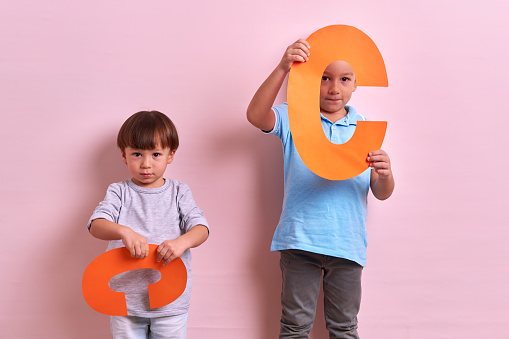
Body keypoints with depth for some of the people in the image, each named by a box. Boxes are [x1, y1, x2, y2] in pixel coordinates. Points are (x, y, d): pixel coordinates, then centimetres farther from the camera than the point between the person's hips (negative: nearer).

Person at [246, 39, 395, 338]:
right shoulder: (293, 119, 1)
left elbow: (382, 194, 5)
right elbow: (256, 115, -21)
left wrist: (385, 174, -20)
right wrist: (283, 68, -32)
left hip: (348, 243, 2)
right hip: (300, 240, -2)